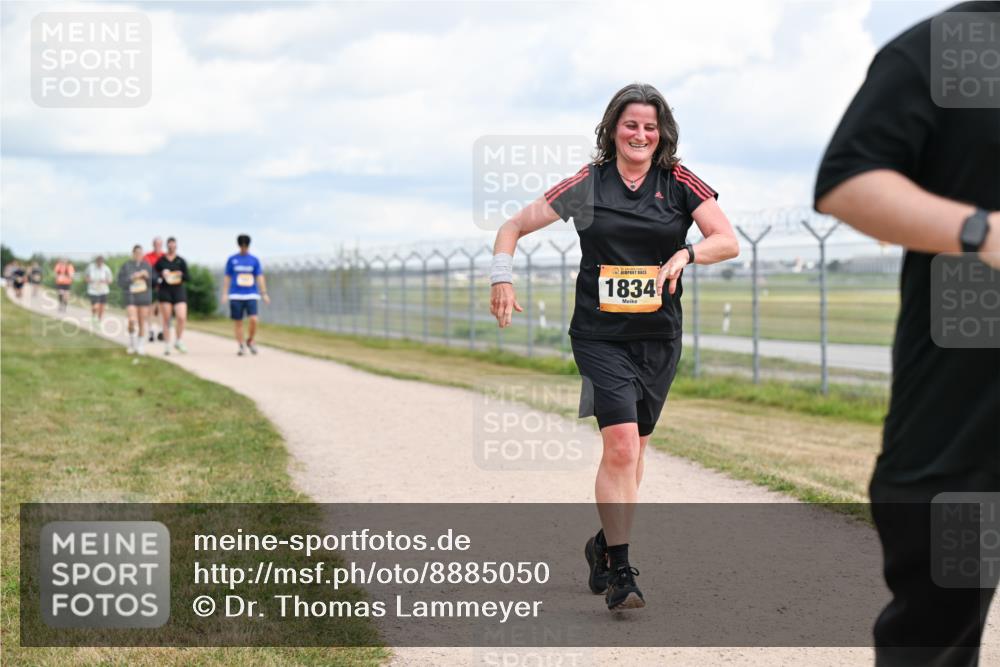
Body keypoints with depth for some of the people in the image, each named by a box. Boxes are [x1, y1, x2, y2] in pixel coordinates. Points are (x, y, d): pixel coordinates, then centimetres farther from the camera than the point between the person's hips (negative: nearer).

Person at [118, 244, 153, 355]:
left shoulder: (147, 266, 2)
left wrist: (147, 276, -17)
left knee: (142, 324, 3)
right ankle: (132, 342, 7)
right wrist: (132, 277, -19)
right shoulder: (126, 266, -4)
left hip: (144, 297, 2)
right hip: (130, 297, -2)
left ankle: (141, 347, 14)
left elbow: (153, 282, 1)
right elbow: (121, 282, -7)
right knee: (132, 321, -17)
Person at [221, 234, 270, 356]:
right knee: (237, 322, 0)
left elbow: (260, 277, 4)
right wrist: (225, 293, 2)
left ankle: (250, 341, 8)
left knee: (253, 320, -14)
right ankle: (241, 346, 10)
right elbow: (227, 277, 8)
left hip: (251, 295, 0)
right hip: (236, 296, 0)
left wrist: (264, 294, -4)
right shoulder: (232, 259, 6)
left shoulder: (254, 260, 7)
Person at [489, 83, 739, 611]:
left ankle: (604, 545, 33)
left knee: (632, 450, 12)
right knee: (621, 445, -15)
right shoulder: (588, 185, 0)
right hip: (600, 335, -3)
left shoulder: (680, 184, 3)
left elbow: (729, 241, -4)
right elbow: (514, 226, 4)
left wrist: (686, 254, -22)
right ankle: (619, 570, -10)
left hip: (659, 336, 3)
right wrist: (502, 278, -11)